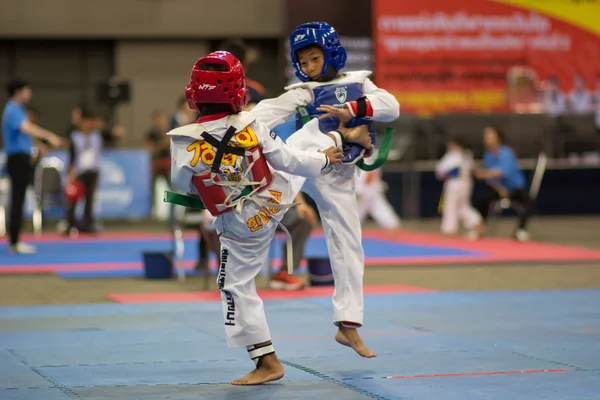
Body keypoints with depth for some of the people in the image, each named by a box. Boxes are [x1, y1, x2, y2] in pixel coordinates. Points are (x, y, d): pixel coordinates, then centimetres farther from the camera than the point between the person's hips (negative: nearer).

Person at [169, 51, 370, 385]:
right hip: (278, 199, 3)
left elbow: (182, 184, -7)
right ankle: (346, 138, 55)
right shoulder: (254, 128, -19)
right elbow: (290, 161, -9)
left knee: (238, 288, 9)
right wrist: (324, 159, 10)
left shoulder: (184, 144, -25)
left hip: (243, 227, -3)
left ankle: (267, 361, 10)